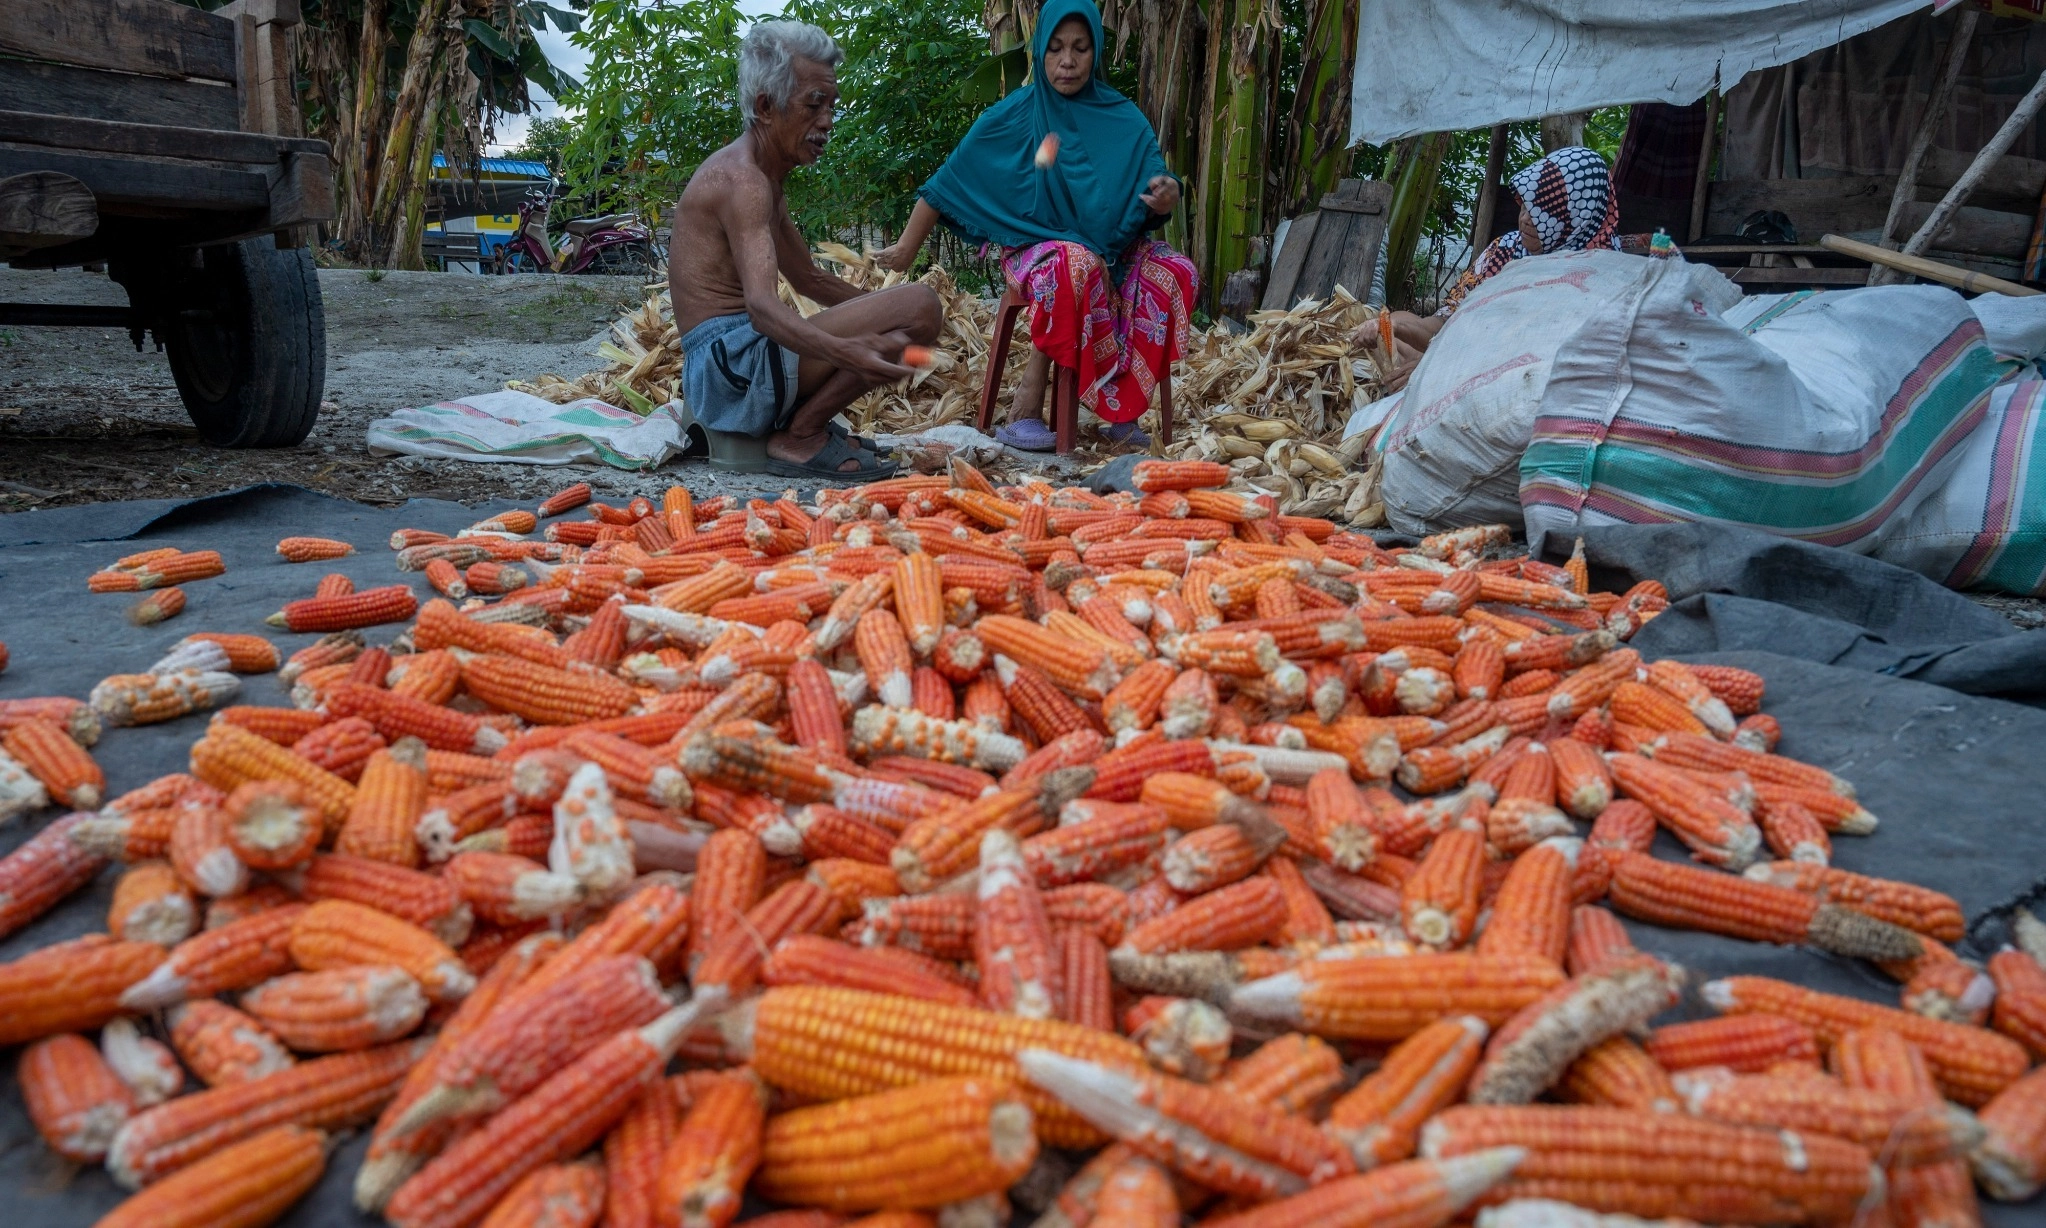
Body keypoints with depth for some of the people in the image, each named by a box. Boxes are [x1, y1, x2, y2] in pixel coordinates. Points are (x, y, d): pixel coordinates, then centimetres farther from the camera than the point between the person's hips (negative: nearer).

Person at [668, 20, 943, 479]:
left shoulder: (759, 178, 19)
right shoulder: (742, 179, -13)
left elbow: (809, 279, 29)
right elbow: (761, 306, -29)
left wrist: (877, 306, 15)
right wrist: (844, 351, -46)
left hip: (721, 370, 11)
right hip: (730, 359, -11)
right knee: (920, 306, -20)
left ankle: (799, 425, 8)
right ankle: (801, 437, -12)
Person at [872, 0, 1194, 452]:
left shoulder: (1123, 119, 3)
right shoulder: (1015, 115, -2)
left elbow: (1150, 199, -5)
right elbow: (950, 179, 3)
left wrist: (1166, 198, -30)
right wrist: (908, 247, 6)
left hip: (1111, 249, 3)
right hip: (1036, 245, -3)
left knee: (1175, 272, -27)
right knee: (1076, 266, -39)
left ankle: (1124, 405, -21)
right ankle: (1026, 407, -32)